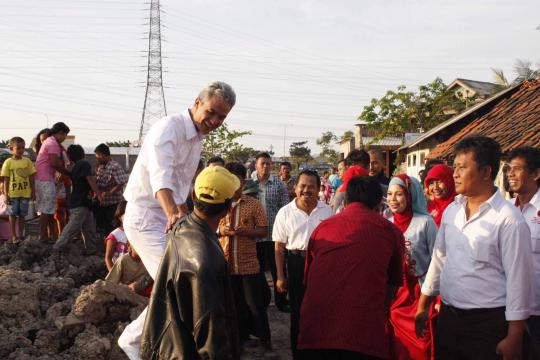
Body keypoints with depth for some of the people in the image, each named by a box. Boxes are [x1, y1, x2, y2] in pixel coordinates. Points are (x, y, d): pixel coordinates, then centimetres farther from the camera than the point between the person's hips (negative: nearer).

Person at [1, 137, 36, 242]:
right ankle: (13, 235, 14)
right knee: (13, 214, 6)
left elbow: (31, 178, 7)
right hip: (13, 193, -2)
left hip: (25, 193, 2)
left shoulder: (27, 161, 3)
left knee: (22, 214, 9)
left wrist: (33, 191, 5)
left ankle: (20, 234, 20)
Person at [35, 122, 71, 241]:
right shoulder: (53, 143, -13)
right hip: (45, 179, -10)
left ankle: (51, 234, 20)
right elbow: (54, 163, -19)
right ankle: (43, 235, -2)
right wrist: (68, 173, -10)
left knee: (49, 208, 14)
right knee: (46, 209, -6)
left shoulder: (49, 141, 19)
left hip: (41, 178, 10)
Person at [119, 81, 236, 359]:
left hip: (170, 218, 9)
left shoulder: (198, 138, 11)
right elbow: (160, 175, -37)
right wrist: (173, 213, -54)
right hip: (145, 217, -9)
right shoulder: (169, 128, -18)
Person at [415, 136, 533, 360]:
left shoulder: (509, 219, -13)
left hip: (488, 323, -6)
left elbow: (518, 279, -14)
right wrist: (423, 306, 14)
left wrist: (513, 338, -14)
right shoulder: (451, 211, 6)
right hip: (448, 317, 6)